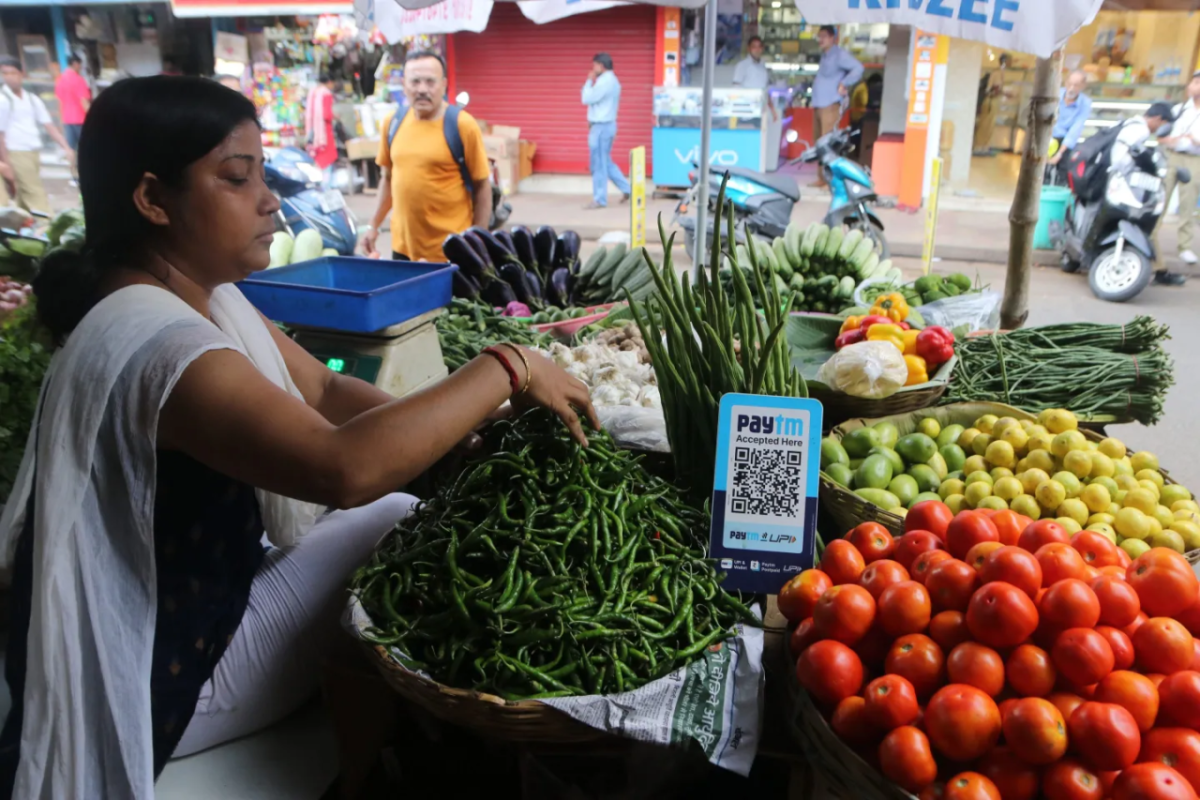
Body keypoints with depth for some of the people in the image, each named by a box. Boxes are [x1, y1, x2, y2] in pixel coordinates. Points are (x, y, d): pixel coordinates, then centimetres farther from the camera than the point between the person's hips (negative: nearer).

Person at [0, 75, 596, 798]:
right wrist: (506, 369, -33)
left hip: (191, 600, 9)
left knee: (410, 511, 6)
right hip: (157, 678, -9)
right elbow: (346, 468, -44)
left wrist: (467, 431, -13)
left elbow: (325, 391, 2)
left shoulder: (205, 296, 0)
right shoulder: (158, 343, -31)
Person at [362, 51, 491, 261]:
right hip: (403, 245, 5)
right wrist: (374, 225, 15)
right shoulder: (393, 122, 4)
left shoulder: (463, 125, -9)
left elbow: (482, 186, -6)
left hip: (450, 251, -4)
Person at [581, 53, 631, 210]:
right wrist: (593, 82, 12)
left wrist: (589, 81, -7)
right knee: (605, 162, 18)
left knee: (599, 164, -4)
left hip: (601, 126, -10)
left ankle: (599, 200, 2)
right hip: (606, 125, 10)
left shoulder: (604, 81, -18)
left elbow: (587, 99, -15)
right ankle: (626, 188, 20)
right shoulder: (612, 80, 14)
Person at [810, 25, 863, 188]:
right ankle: (823, 178, 18)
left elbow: (858, 68, -19)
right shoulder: (824, 55, 19)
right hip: (819, 106, 9)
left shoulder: (839, 54, -9)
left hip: (830, 106, -9)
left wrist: (844, 85, -19)